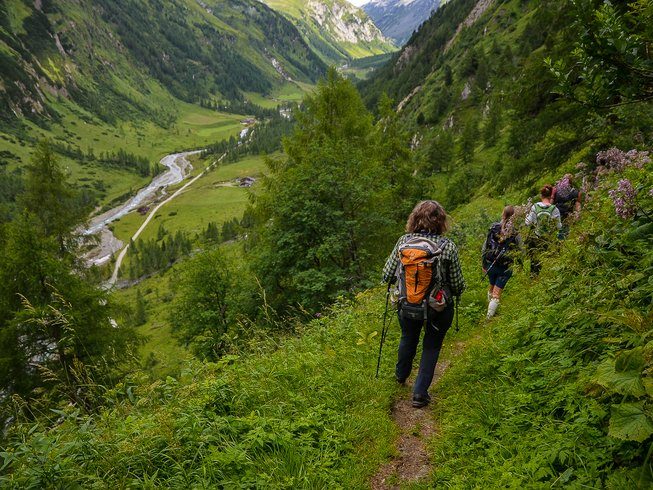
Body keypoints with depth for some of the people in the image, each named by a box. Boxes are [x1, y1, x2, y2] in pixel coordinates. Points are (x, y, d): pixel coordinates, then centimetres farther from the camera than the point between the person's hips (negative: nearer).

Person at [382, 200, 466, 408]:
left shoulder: (404, 241, -14)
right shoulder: (448, 246, -18)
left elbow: (387, 275, -8)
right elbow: (458, 285, -13)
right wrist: (455, 291, 11)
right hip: (438, 308, -2)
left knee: (408, 338, 29)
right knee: (431, 346, 20)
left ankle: (401, 375, 53)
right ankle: (420, 393, 24)